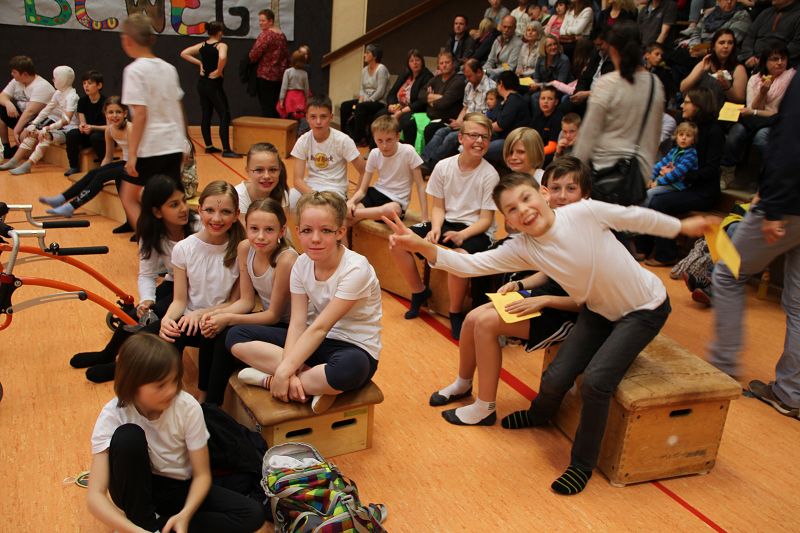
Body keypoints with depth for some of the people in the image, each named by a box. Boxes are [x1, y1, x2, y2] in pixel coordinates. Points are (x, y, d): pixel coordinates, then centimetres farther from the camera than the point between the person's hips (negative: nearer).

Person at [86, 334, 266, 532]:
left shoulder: (188, 407, -20)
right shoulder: (112, 416, -22)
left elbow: (202, 474, -13)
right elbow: (95, 496, -27)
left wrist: (184, 514, -33)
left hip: (179, 487, 2)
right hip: (137, 492, -2)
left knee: (252, 514, -21)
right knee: (128, 436, -32)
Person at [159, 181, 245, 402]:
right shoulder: (184, 249, -2)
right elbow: (180, 300, -1)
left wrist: (201, 313, -18)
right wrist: (167, 318, -23)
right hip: (188, 321, 1)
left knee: (211, 334, -35)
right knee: (168, 334, -32)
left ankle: (205, 399, -12)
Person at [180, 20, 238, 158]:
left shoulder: (202, 45, 7)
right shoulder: (221, 45, -11)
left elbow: (184, 53, 6)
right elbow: (222, 58, -33)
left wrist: (199, 63, 6)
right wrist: (219, 71, -18)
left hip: (202, 84, 7)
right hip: (214, 85, -7)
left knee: (206, 115, 14)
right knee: (224, 116, -5)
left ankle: (209, 146, 21)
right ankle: (226, 150, -10)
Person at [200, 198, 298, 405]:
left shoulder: (286, 259, -27)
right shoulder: (245, 248, -7)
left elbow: (274, 315, -18)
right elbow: (246, 301, 1)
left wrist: (228, 319, -21)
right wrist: (217, 313, -17)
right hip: (268, 317, 6)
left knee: (228, 336, -22)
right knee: (215, 332, -16)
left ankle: (212, 405, -2)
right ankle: (209, 404, 0)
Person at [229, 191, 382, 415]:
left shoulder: (355, 269, -22)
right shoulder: (302, 264, -4)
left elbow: (320, 327, -24)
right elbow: (297, 323, -9)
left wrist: (284, 371, -26)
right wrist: (288, 370, -24)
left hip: (355, 348, -6)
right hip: (313, 341, 6)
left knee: (350, 368, -43)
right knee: (237, 337, -7)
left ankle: (267, 378, -19)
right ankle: (319, 385, -16)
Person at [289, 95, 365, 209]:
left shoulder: (343, 140, -14)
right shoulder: (303, 141, -7)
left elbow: (364, 173, -8)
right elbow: (298, 179, -10)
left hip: (334, 189, -3)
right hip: (309, 188, 3)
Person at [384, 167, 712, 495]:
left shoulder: (585, 212, -27)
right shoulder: (522, 249, -16)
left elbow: (638, 217, -10)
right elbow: (469, 264, -24)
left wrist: (682, 226, 7)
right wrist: (421, 245, -39)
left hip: (645, 308, -4)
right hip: (598, 311, 4)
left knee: (595, 379, -20)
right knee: (555, 378, -5)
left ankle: (583, 465, 3)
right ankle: (539, 415, 34)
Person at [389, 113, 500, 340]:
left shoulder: (489, 175, -12)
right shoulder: (443, 166, -2)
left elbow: (485, 219, -12)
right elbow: (438, 206, 4)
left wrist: (461, 235, -28)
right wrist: (435, 228, -16)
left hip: (475, 230, -5)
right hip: (446, 222, 5)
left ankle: (455, 312, -9)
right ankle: (419, 291, 14)